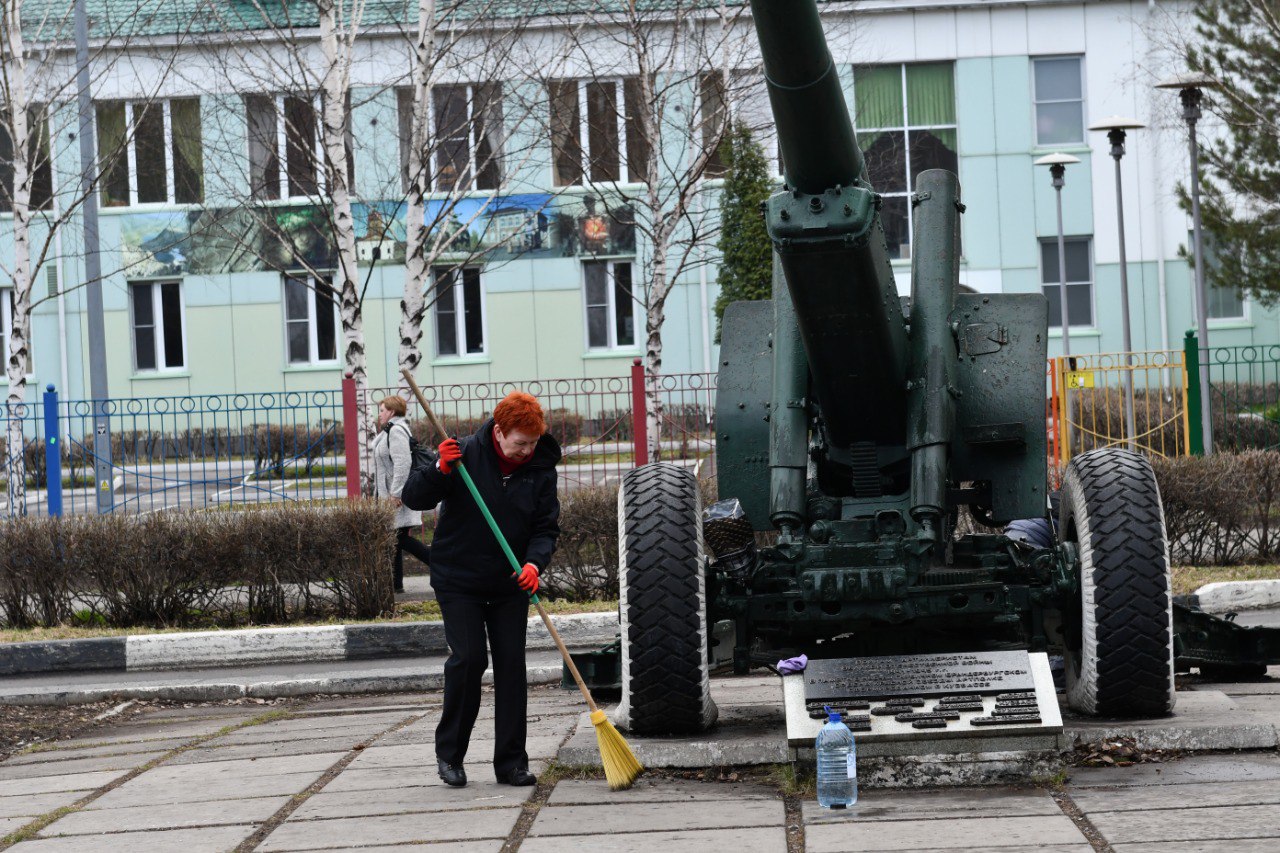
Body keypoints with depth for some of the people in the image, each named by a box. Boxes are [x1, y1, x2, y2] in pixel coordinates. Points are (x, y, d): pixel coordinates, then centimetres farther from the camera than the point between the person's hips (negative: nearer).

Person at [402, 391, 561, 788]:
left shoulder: (541, 469, -4)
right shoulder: (465, 455, -12)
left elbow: (546, 527, -2)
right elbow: (413, 498, -12)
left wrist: (534, 562, -22)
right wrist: (439, 470, -30)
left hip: (510, 585, 3)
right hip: (458, 581, -3)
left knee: (511, 664, -1)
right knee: (468, 659, -11)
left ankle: (511, 761, 6)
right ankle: (449, 753, 6)